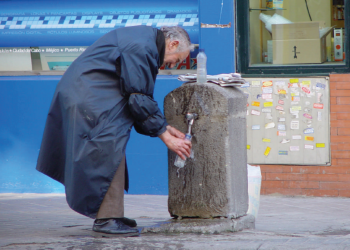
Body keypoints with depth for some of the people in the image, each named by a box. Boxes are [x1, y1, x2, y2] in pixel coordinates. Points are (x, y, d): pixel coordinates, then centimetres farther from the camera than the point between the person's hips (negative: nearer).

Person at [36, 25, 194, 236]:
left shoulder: (146, 40, 14)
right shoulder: (141, 47, -19)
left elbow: (139, 98, 19)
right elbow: (140, 99, -18)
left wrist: (164, 127, 14)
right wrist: (166, 137, -12)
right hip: (87, 98, -11)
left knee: (113, 152, 12)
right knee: (110, 150, -13)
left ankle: (108, 215, 15)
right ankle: (107, 218, -12)